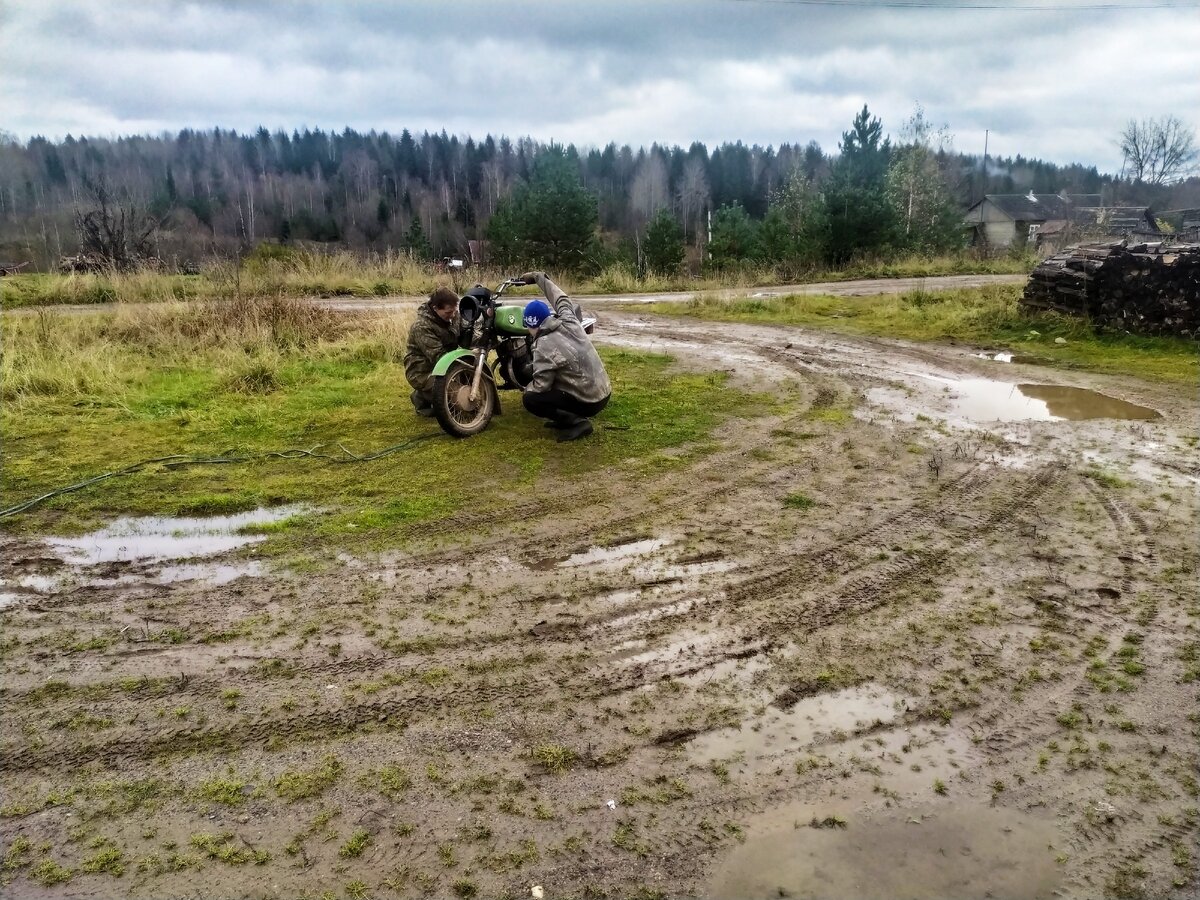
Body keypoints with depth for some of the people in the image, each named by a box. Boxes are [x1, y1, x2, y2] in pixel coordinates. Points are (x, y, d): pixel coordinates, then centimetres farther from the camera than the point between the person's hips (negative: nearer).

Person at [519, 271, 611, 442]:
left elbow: (540, 386, -17)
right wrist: (539, 277, 29)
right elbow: (561, 299, 19)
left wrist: (527, 388, 5)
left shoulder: (544, 347, -20)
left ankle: (577, 422, -10)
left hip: (588, 402, -8)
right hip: (604, 393, 8)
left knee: (530, 399, -6)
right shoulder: (569, 320, -1)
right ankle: (571, 416, 18)